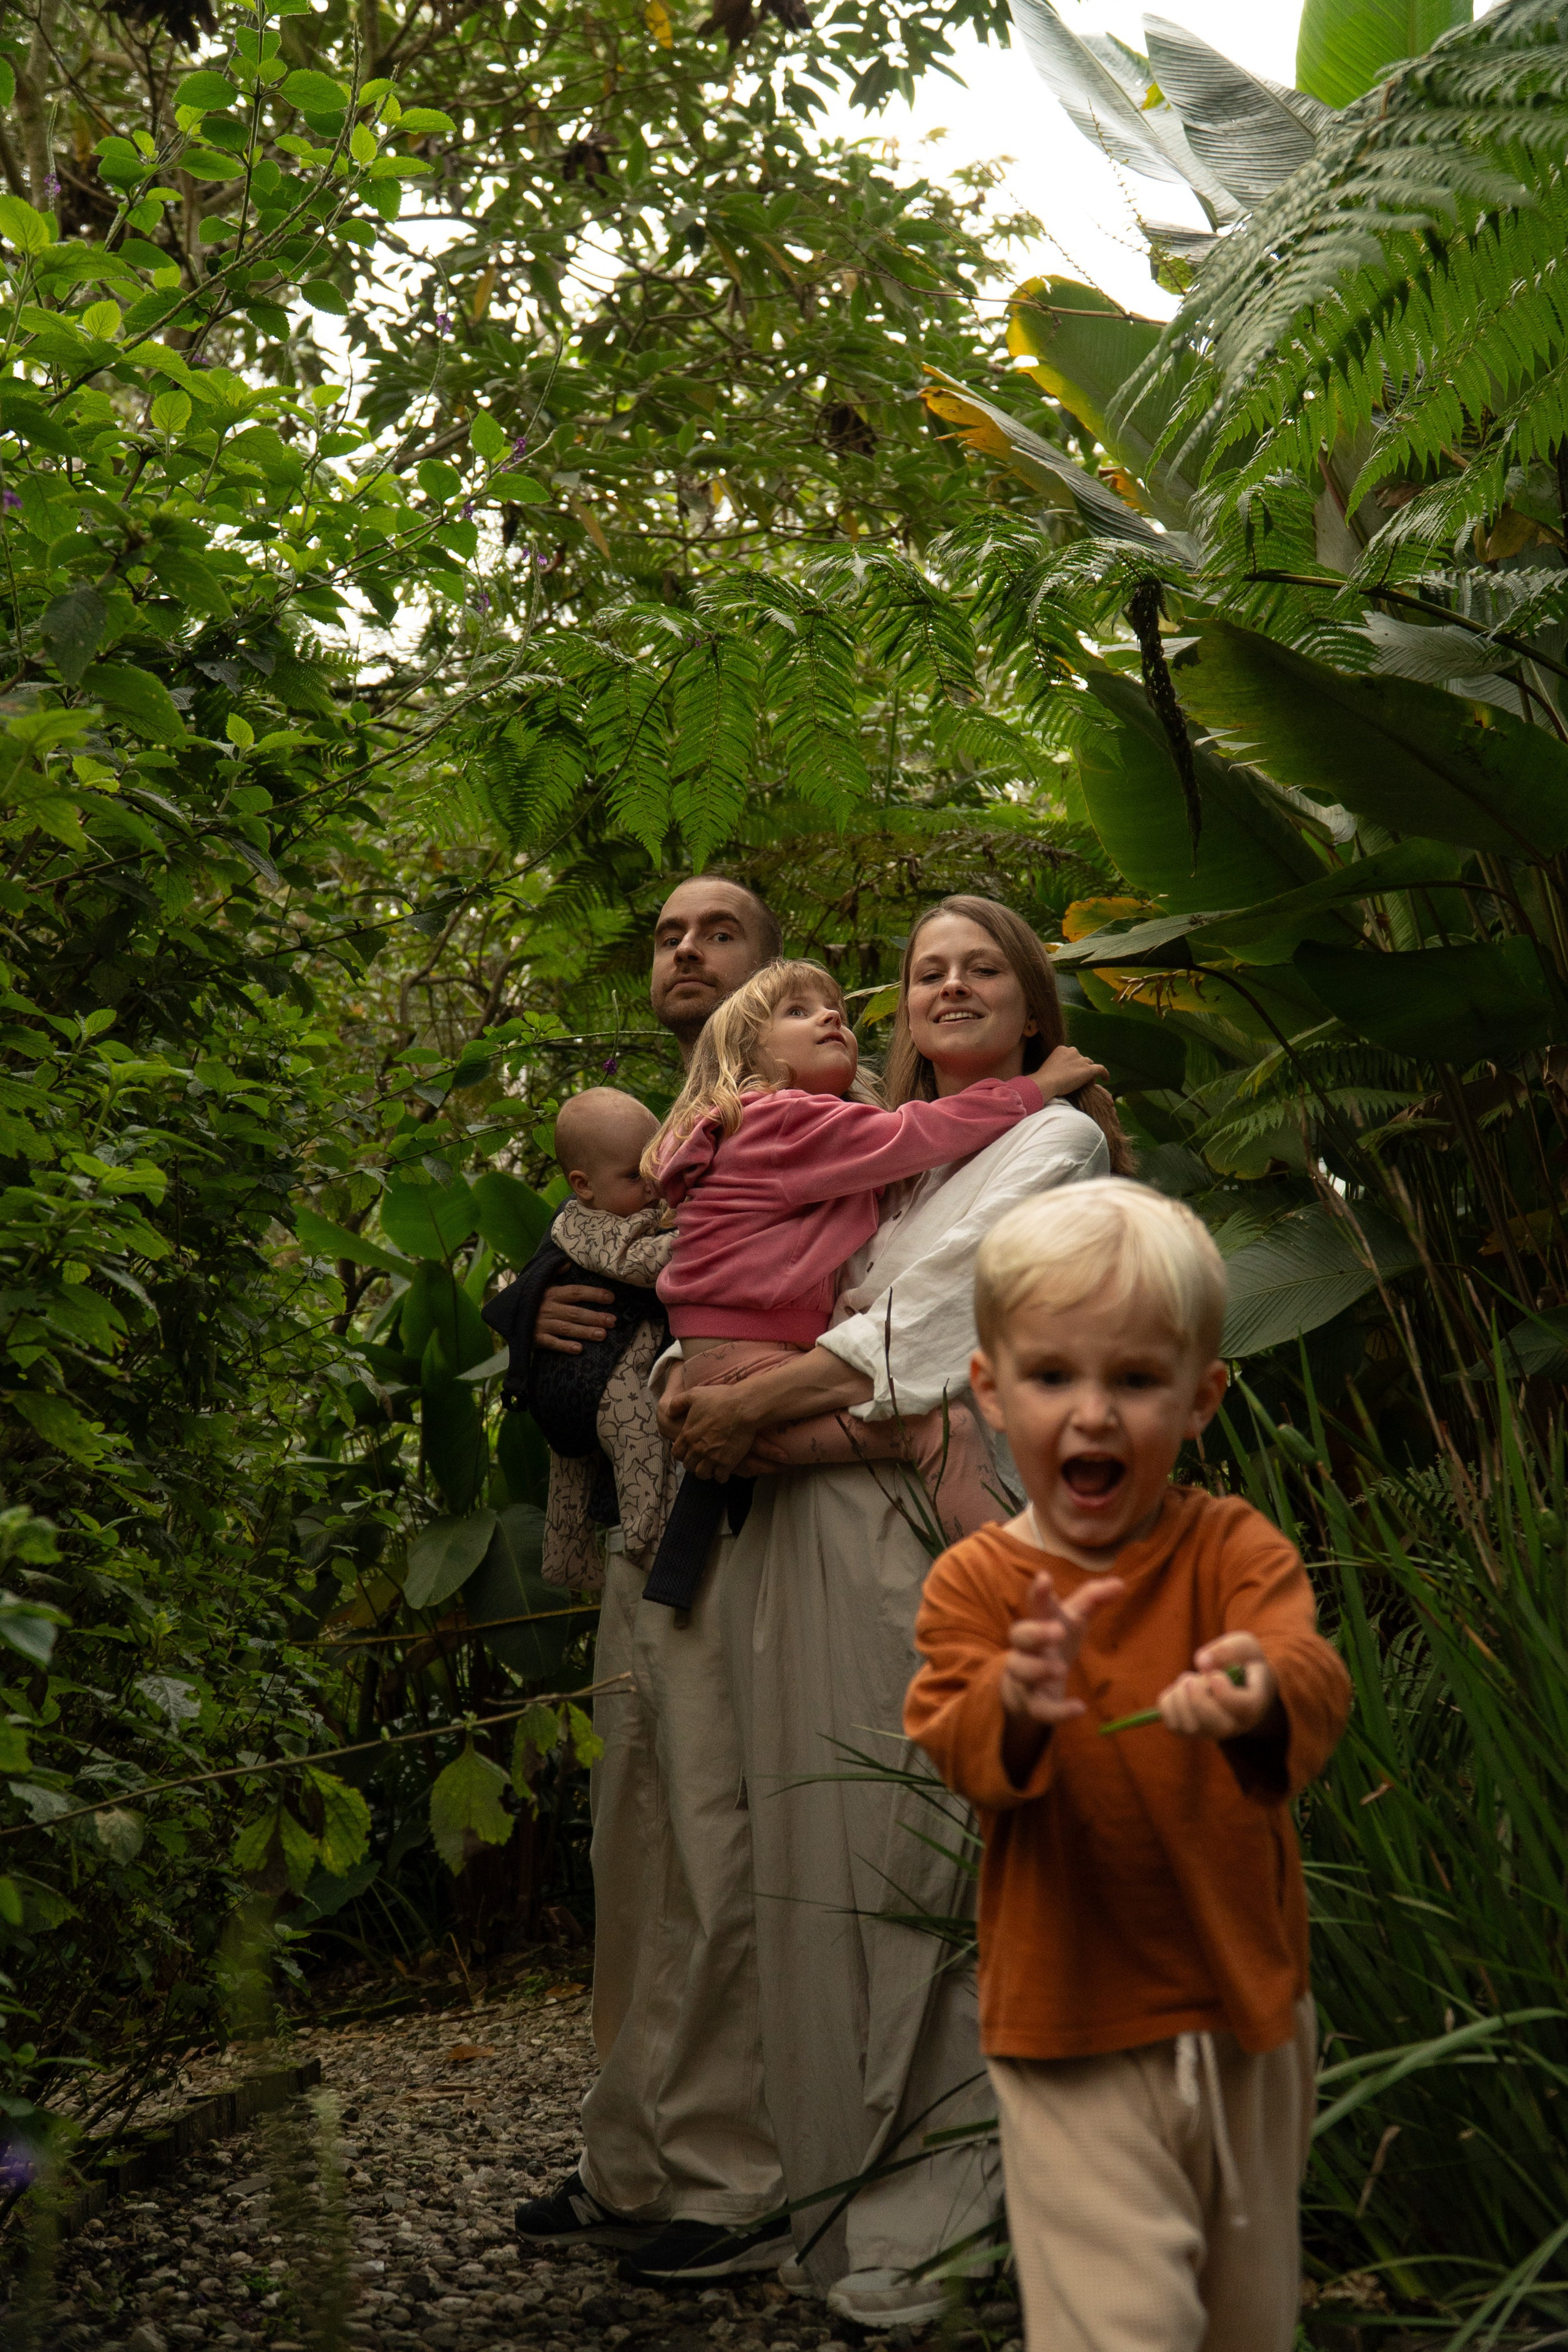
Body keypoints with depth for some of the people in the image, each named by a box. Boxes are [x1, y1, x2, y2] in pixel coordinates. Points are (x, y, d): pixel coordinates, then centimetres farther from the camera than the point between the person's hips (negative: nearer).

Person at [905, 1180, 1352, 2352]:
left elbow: (1314, 1674, -26)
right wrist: (1016, 1706, -44)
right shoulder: (977, 1582, -6)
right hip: (1074, 2037, -2)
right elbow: (956, 1745, -20)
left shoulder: (1234, 1548, -7)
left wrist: (1259, 1699, -50)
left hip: (1246, 2015, 2)